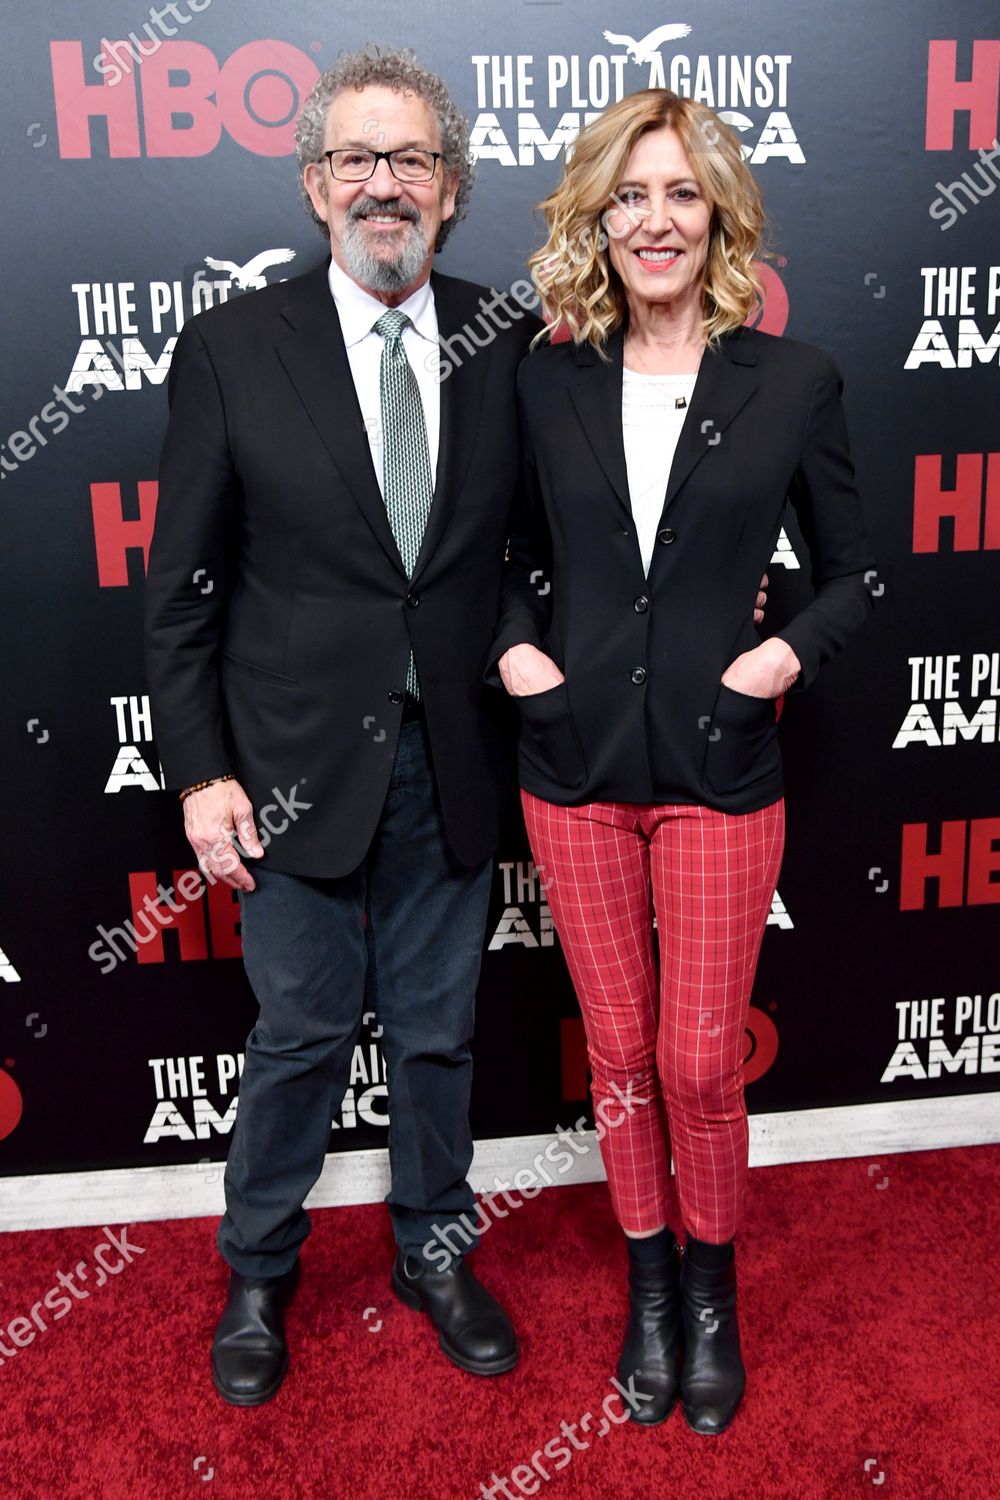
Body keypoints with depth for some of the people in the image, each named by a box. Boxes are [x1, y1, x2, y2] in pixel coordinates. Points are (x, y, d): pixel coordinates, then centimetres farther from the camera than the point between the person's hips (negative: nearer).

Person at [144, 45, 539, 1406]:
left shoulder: (512, 347, 1)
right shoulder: (232, 348, -5)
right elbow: (181, 584, -4)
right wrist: (200, 771, -7)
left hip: (450, 768, 2)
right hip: (300, 767, -2)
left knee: (437, 1031, 17)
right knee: (301, 1036, 12)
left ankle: (432, 1252, 41)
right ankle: (258, 1276, 38)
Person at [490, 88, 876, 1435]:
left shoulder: (792, 379, -1)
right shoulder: (549, 382, 3)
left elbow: (853, 570, 6)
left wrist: (793, 650, -11)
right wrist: (512, 645, -3)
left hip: (720, 770, -2)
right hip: (575, 768, 2)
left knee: (702, 1061, 5)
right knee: (620, 1052, 13)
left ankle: (712, 1292, 33)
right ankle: (649, 1283, 36)